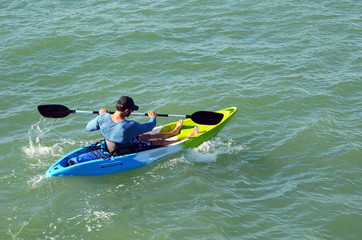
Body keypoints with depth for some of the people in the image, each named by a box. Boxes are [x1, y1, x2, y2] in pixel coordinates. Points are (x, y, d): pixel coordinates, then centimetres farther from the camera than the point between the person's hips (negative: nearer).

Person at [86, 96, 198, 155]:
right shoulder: (129, 126, -37)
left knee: (147, 136, 26)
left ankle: (174, 132, 50)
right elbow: (149, 126, -18)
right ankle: (187, 140, 32)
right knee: (160, 141, 11)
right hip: (126, 152, -7)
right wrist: (153, 118, 5)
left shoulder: (103, 118, -22)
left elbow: (88, 128, -2)